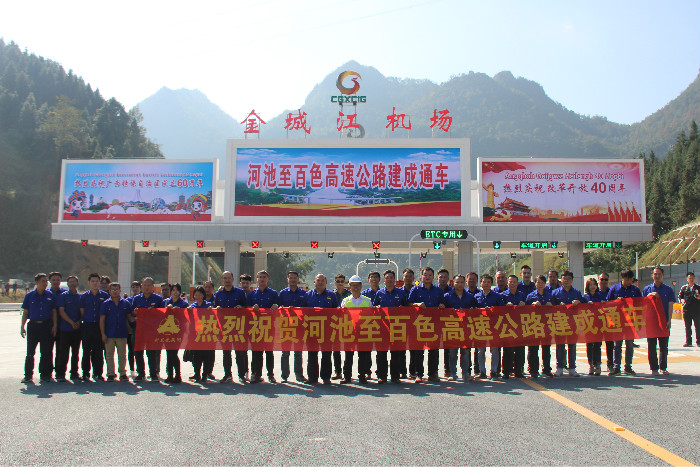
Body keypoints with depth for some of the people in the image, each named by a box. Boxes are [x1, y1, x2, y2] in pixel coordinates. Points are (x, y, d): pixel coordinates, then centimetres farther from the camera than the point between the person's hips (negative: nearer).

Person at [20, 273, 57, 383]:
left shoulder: (51, 296, 6)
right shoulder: (29, 296, 5)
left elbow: (54, 311, 8)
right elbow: (25, 312, 7)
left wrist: (54, 325, 0)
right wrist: (22, 327, 2)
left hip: (47, 326, 0)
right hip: (33, 326, 0)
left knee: (46, 352, 2)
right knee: (30, 352, 2)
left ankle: (45, 375, 11)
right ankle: (28, 375, 12)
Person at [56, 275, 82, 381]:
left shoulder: (81, 297, 11)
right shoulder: (63, 296, 2)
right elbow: (61, 312, -5)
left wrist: (79, 322, -5)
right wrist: (72, 323, -12)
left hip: (77, 328, 3)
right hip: (65, 328, -3)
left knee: (75, 353, 8)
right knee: (63, 353, -2)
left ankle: (74, 373, 15)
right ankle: (60, 374, 5)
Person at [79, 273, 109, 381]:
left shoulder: (105, 295, 5)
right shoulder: (84, 296, 8)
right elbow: (82, 312, 12)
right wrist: (85, 320, 4)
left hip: (100, 326, -1)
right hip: (87, 326, 1)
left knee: (99, 351, 2)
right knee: (86, 351, 3)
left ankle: (98, 373, 10)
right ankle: (85, 373, 12)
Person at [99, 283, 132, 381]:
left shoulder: (126, 303, 6)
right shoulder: (105, 304, 4)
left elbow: (129, 317, 14)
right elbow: (102, 320, 2)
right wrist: (103, 334, -3)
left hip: (122, 334, 0)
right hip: (109, 335, 0)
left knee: (122, 355, 6)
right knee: (109, 355, 5)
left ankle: (122, 373, 16)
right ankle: (111, 374, 13)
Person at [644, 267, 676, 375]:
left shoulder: (668, 290, 5)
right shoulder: (647, 289, 8)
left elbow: (670, 306, 0)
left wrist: (669, 320, -9)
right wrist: (650, 295, -12)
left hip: (664, 321, 0)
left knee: (664, 345, 5)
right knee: (652, 345, 2)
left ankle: (663, 367, 15)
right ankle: (654, 368, 8)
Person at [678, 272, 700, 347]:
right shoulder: (684, 288, 12)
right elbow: (679, 296, 16)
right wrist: (681, 300, -4)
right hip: (686, 310, 1)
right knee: (687, 327, 4)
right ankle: (688, 342, 10)